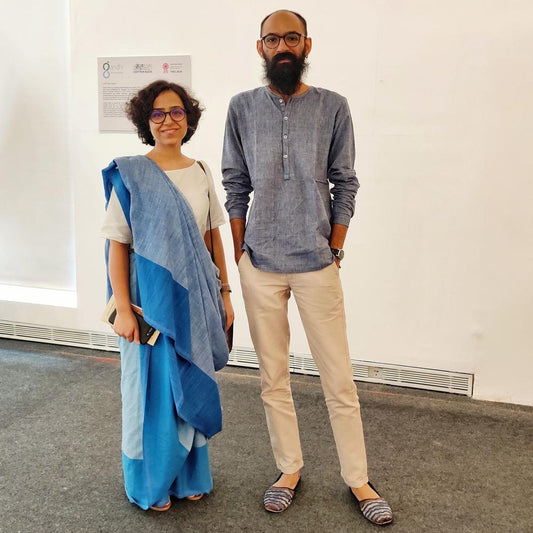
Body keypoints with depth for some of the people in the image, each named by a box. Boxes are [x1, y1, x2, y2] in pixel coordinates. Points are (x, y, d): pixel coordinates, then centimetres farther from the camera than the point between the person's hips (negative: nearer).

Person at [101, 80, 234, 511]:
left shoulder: (200, 173, 5)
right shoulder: (130, 175, -7)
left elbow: (213, 237, 9)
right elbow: (118, 246, -8)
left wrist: (224, 293, 7)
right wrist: (123, 310, -12)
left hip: (197, 298, 4)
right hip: (152, 297, -4)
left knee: (194, 388, 14)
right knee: (155, 389, 7)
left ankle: (190, 476, 35)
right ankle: (152, 484, 29)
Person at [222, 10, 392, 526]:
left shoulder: (333, 107, 1)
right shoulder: (242, 108, 5)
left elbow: (345, 184, 3)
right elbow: (235, 187, 7)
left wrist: (333, 252, -1)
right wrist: (241, 254, 3)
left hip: (317, 264, -1)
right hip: (259, 266, 2)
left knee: (338, 378, 5)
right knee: (273, 377, 11)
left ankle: (358, 479, 21)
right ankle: (290, 469, 29)